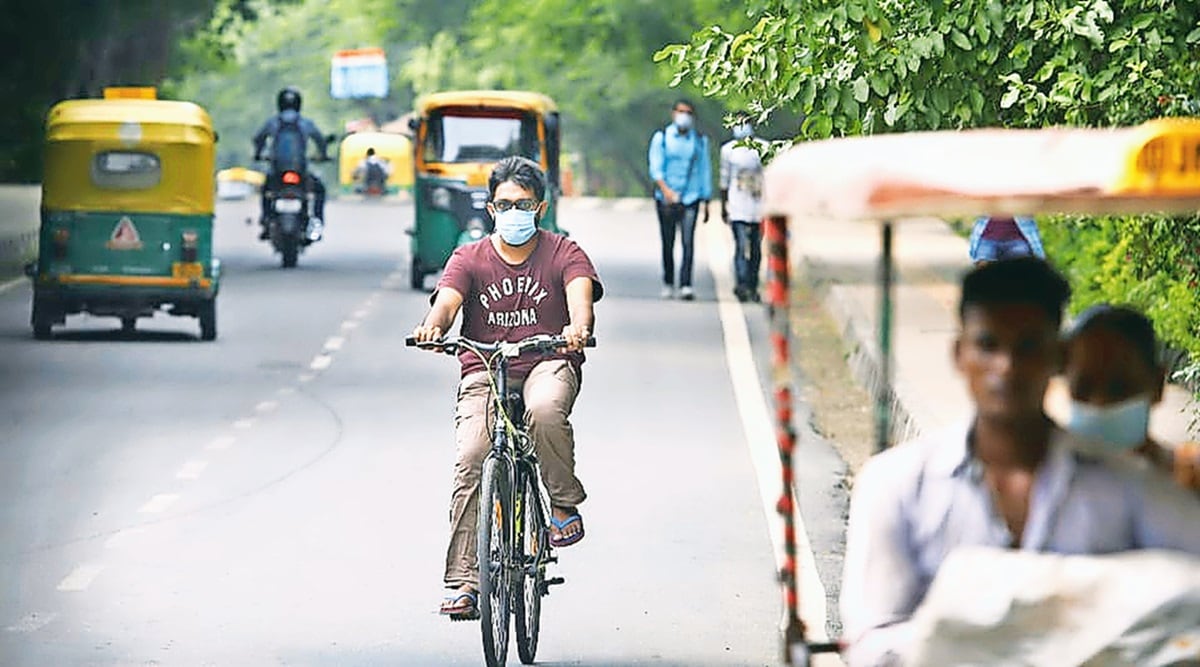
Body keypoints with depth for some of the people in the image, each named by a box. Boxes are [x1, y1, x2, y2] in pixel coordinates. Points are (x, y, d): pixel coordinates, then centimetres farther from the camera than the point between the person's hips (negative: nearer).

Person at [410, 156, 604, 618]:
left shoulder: (563, 253, 2)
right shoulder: (470, 259, 4)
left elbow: (580, 292, -17)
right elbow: (447, 300, -13)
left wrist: (578, 326, -41)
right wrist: (433, 326, -38)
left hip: (548, 362, -1)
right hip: (485, 372, 1)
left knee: (545, 409, -37)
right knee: (470, 459, -19)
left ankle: (564, 503, -12)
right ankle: (463, 581, -17)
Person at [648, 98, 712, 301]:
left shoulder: (700, 140, 10)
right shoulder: (661, 137, 4)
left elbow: (705, 171, 14)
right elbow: (655, 168, -4)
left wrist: (706, 201, 11)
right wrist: (665, 189, -22)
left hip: (691, 200, 0)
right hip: (666, 199, 0)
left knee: (688, 242, -13)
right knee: (667, 244, 6)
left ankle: (686, 286, -17)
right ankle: (668, 284, 19)